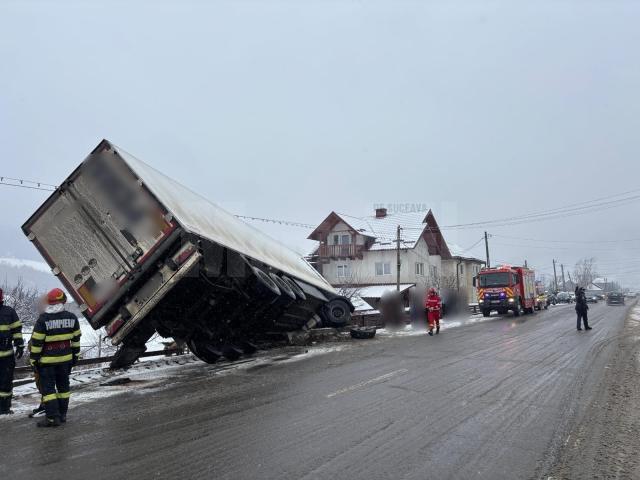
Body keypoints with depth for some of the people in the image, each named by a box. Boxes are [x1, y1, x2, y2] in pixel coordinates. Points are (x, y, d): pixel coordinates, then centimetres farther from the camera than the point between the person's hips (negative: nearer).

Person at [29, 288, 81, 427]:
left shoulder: (43, 319, -14)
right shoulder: (71, 317, -1)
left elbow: (36, 341, -12)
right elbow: (76, 338, 6)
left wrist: (34, 358, -3)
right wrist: (75, 355, 16)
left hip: (47, 359, -4)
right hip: (65, 358, 4)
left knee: (47, 387, 3)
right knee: (63, 385, 15)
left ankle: (53, 417, 1)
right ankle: (62, 415, 23)